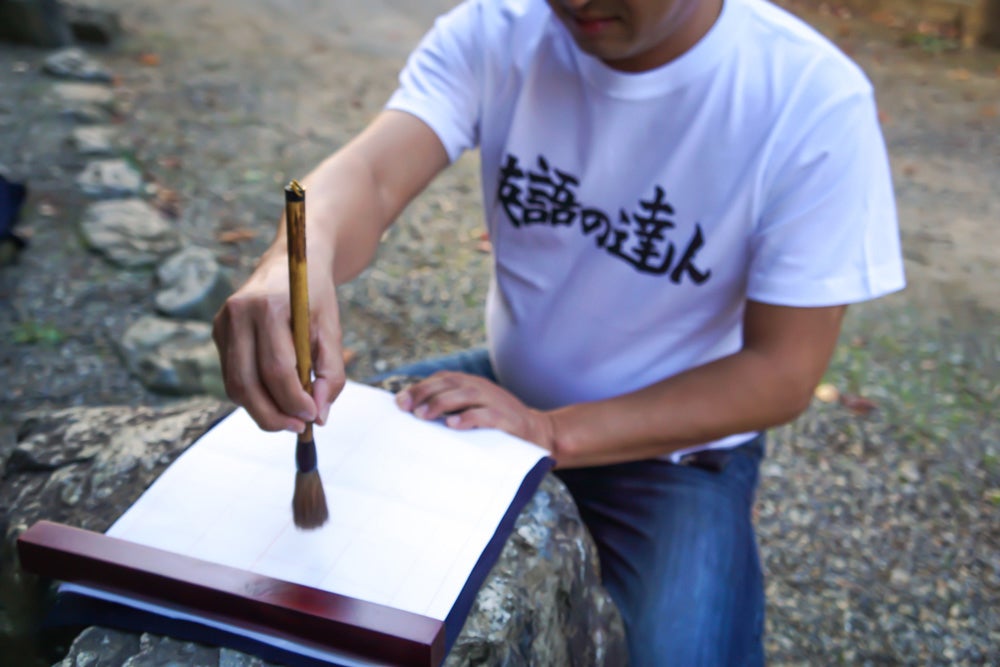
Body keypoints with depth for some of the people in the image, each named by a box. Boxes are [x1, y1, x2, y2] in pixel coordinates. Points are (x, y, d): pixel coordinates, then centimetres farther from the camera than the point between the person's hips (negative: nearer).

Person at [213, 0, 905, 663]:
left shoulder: (814, 102, -22)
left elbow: (782, 373, -19)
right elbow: (373, 174, -28)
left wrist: (553, 432, -28)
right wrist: (302, 259, -52)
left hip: (674, 441, -2)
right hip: (505, 390, 3)